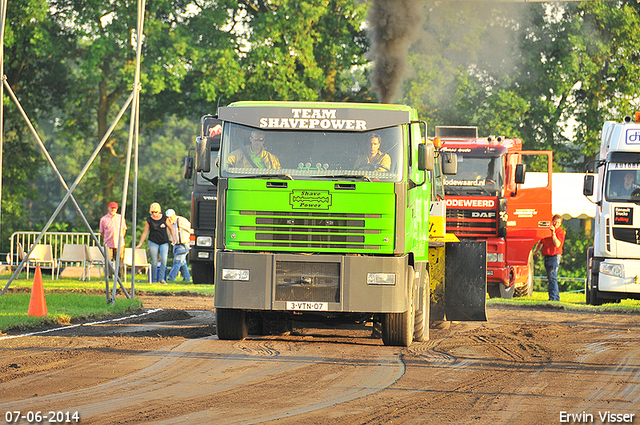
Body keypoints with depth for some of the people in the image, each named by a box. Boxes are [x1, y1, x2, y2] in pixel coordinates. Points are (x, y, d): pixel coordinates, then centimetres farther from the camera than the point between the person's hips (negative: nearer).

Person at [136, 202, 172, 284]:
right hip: (153, 242, 0)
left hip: (164, 243, 0)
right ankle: (154, 280, 6)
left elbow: (170, 229, 15)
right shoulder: (149, 220, 2)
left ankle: (161, 278, -12)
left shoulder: (164, 219, 2)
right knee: (154, 262, -3)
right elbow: (145, 232, 8)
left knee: (164, 259, -17)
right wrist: (140, 243, 4)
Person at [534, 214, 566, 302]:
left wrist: (553, 233, -22)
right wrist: (537, 250, 8)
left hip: (555, 256, -8)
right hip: (546, 256, 8)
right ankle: (557, 297, 16)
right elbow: (541, 242, 24)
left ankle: (553, 297, -19)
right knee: (550, 278, 10)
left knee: (552, 277, -16)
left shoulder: (561, 232, -3)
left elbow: (557, 244, -17)